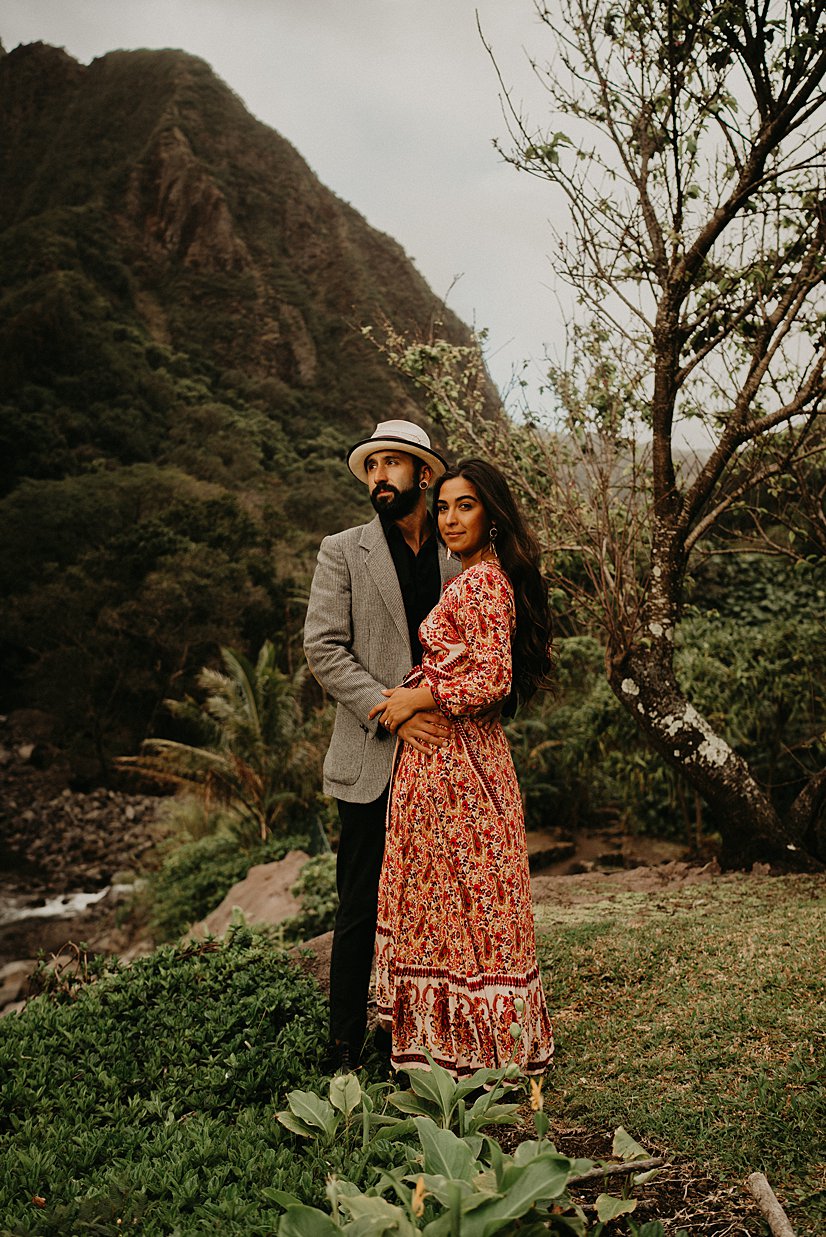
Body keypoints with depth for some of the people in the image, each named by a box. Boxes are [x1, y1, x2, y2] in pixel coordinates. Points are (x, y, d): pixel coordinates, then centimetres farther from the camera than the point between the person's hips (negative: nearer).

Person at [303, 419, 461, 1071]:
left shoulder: (459, 557, 11)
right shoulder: (342, 551, 3)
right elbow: (324, 649, -5)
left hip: (444, 753, 3)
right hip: (375, 761, -3)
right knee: (362, 912, 1)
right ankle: (344, 1054, 15)